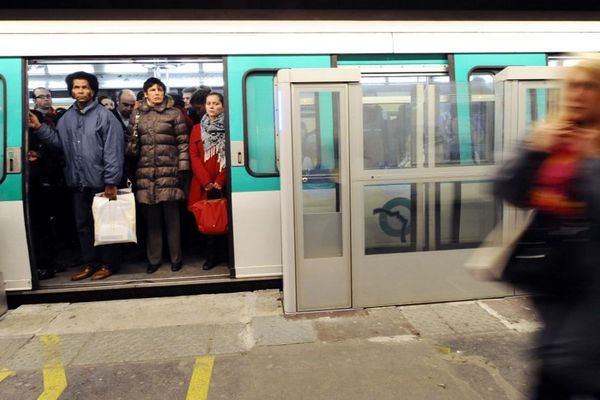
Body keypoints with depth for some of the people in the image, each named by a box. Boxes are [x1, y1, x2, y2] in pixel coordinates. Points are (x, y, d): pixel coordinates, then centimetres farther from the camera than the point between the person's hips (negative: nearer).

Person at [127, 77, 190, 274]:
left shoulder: (174, 113, 4)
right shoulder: (137, 115, 13)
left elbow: (183, 143, 0)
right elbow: (132, 144, 15)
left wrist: (182, 169, -6)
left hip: (169, 172, -3)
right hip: (146, 173, 3)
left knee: (172, 218, 2)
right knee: (151, 219, 8)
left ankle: (176, 258, 14)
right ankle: (153, 258, 20)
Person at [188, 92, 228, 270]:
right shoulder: (197, 129, 11)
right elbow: (194, 156, 2)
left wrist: (220, 181, -11)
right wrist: (206, 182, -10)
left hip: (224, 184, -1)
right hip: (203, 184, 2)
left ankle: (224, 255, 13)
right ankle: (212, 256, 12)